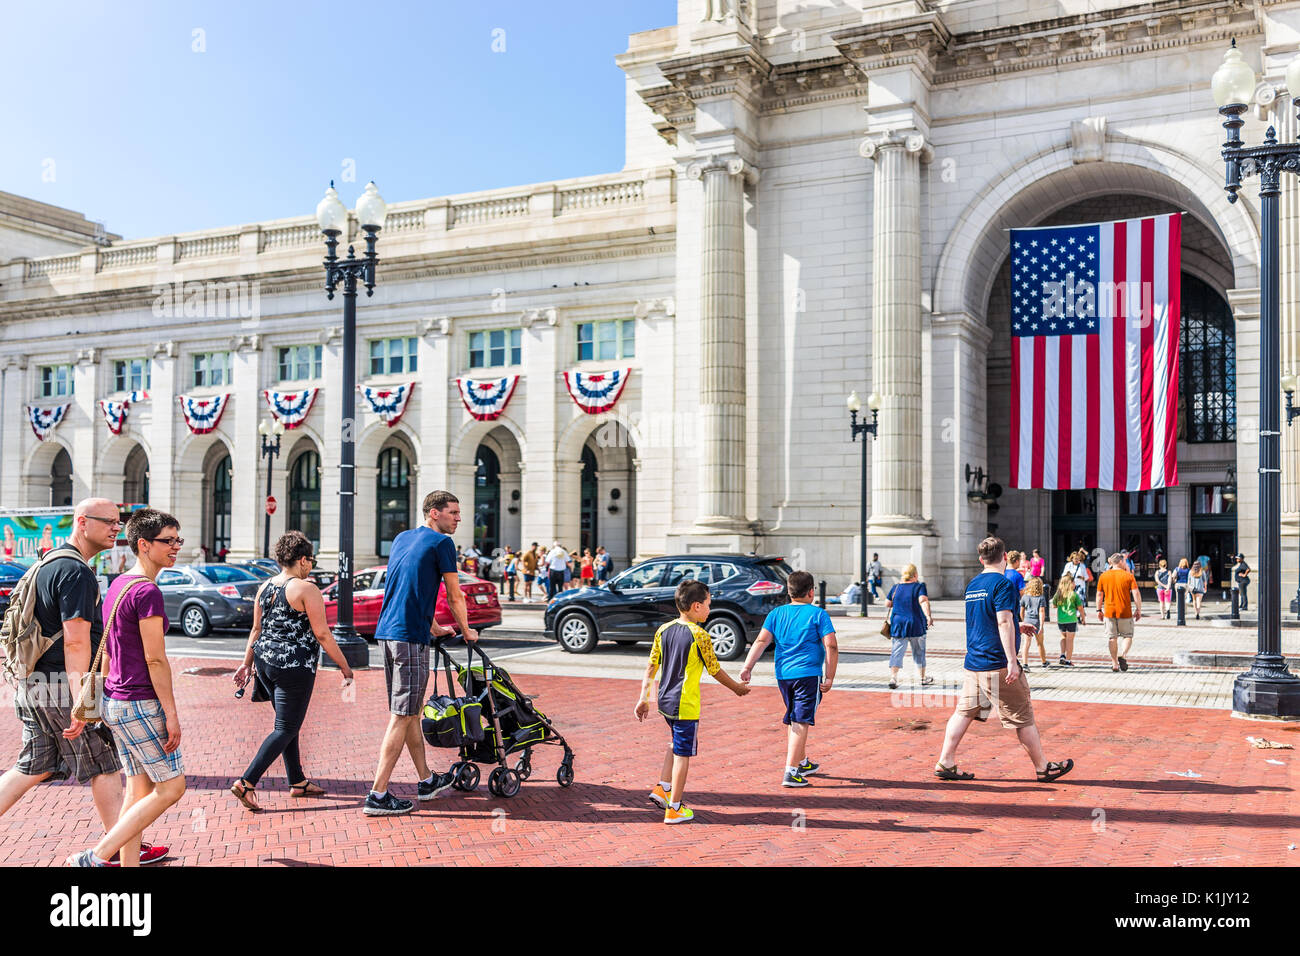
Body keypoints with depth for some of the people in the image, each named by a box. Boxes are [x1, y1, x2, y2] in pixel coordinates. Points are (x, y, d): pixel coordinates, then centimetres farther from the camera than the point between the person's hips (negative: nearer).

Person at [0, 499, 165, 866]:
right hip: (62, 686, -9)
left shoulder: (48, 563, 15)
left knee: (35, 766, 15)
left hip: (34, 684, 9)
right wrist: (81, 703, -25)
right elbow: (75, 642, -23)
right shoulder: (75, 572, -17)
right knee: (105, 766, 3)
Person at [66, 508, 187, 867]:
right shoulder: (146, 591, -17)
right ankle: (94, 858, -1)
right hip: (141, 705, -9)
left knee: (139, 790, 13)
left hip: (115, 701, 9)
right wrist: (171, 713, -15)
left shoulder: (118, 585, 12)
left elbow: (103, 653, 16)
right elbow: (155, 659, -19)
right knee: (171, 788, -1)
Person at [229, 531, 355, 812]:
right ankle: (246, 782, -9)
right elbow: (322, 634, -13)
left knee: (289, 724, 18)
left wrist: (247, 663, 21)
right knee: (286, 729, -1)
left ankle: (298, 781, 25)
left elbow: (256, 629, 13)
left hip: (265, 661, 8)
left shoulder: (265, 587, 8)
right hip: (294, 667, -8)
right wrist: (345, 667, -7)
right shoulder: (307, 589, -13)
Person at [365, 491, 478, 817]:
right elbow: (455, 597, -1)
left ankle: (427, 781, 28)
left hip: (387, 632, 9)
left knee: (410, 712, 17)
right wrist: (466, 632, 15)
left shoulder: (401, 539, 18)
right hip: (411, 637, -9)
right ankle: (377, 795, -5)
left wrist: (433, 627, 34)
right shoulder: (441, 543, -6)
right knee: (402, 717, -5)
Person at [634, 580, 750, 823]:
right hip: (685, 706, -7)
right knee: (683, 754, 3)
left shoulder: (663, 630, 3)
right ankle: (674, 808, 9)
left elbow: (651, 666, 5)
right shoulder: (700, 636, -15)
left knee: (677, 743, 27)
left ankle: (662, 788, 22)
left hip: (665, 701, 7)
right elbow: (715, 671, -6)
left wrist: (643, 699, 12)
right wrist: (737, 688, 10)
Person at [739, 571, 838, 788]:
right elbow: (831, 646, -9)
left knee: (792, 720, 20)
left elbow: (761, 641, -2)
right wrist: (829, 677, -5)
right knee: (800, 722, -7)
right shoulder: (818, 614, -2)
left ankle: (803, 763, 37)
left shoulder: (776, 613, 8)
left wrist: (747, 667, -6)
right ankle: (790, 773, -14)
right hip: (808, 674, -5)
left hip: (783, 675, 5)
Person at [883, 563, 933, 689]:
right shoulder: (919, 586, -5)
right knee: (919, 652, 14)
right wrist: (928, 616, -30)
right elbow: (923, 601, -21)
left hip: (898, 623, 2)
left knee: (897, 652, -2)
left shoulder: (896, 588, 5)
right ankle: (923, 679, 28)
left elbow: (887, 604, 11)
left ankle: (893, 677, -19)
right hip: (916, 625, -2)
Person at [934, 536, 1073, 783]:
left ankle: (945, 763, 6)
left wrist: (1015, 627, 36)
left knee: (964, 712, 9)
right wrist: (1012, 661, -22)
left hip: (972, 664, 7)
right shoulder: (1003, 584, -11)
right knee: (1023, 717, 4)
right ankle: (1042, 767, 16)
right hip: (998, 665, -7)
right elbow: (1004, 622, -21)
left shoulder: (972, 584, 13)